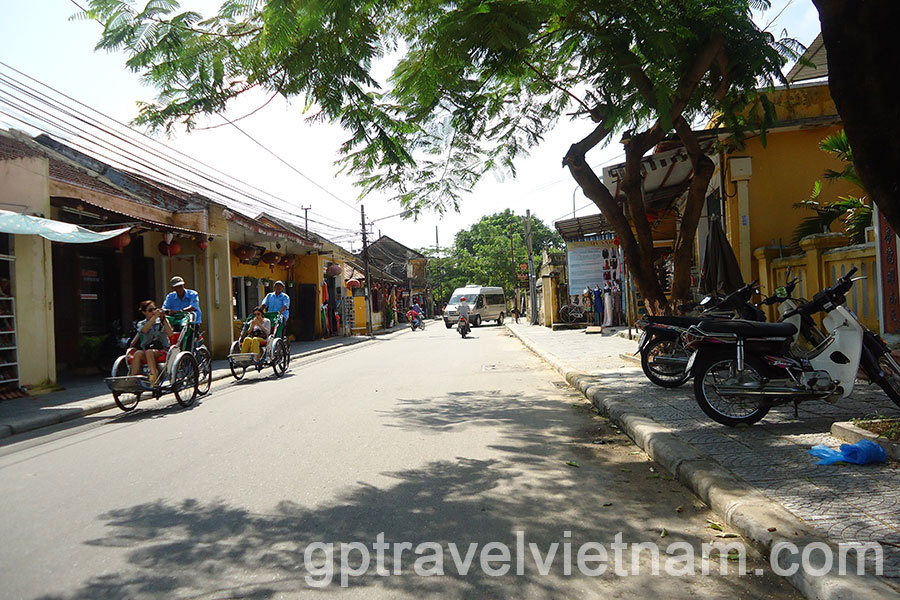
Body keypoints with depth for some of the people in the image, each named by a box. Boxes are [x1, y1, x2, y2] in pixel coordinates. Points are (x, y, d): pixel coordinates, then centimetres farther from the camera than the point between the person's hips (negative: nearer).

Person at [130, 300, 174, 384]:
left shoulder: (163, 321, 15)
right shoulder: (141, 324, 17)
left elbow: (170, 333, -3)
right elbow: (144, 330, -9)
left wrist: (163, 319, -10)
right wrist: (155, 317, -17)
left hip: (161, 349, -2)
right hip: (146, 350, 2)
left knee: (149, 352, -34)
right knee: (137, 353, -30)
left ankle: (154, 377, -46)